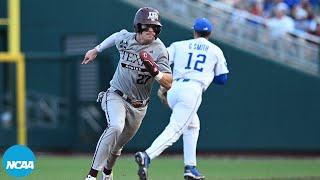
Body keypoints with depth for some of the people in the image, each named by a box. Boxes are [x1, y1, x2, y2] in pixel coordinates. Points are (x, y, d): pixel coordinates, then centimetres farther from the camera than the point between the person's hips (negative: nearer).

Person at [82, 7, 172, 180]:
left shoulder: (159, 50, -14)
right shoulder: (125, 38, -8)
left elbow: (168, 84, -19)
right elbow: (115, 37, 19)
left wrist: (155, 72, -37)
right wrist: (96, 50, 28)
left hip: (138, 106, 2)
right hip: (116, 96, -1)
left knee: (119, 143, 14)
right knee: (115, 127, -29)